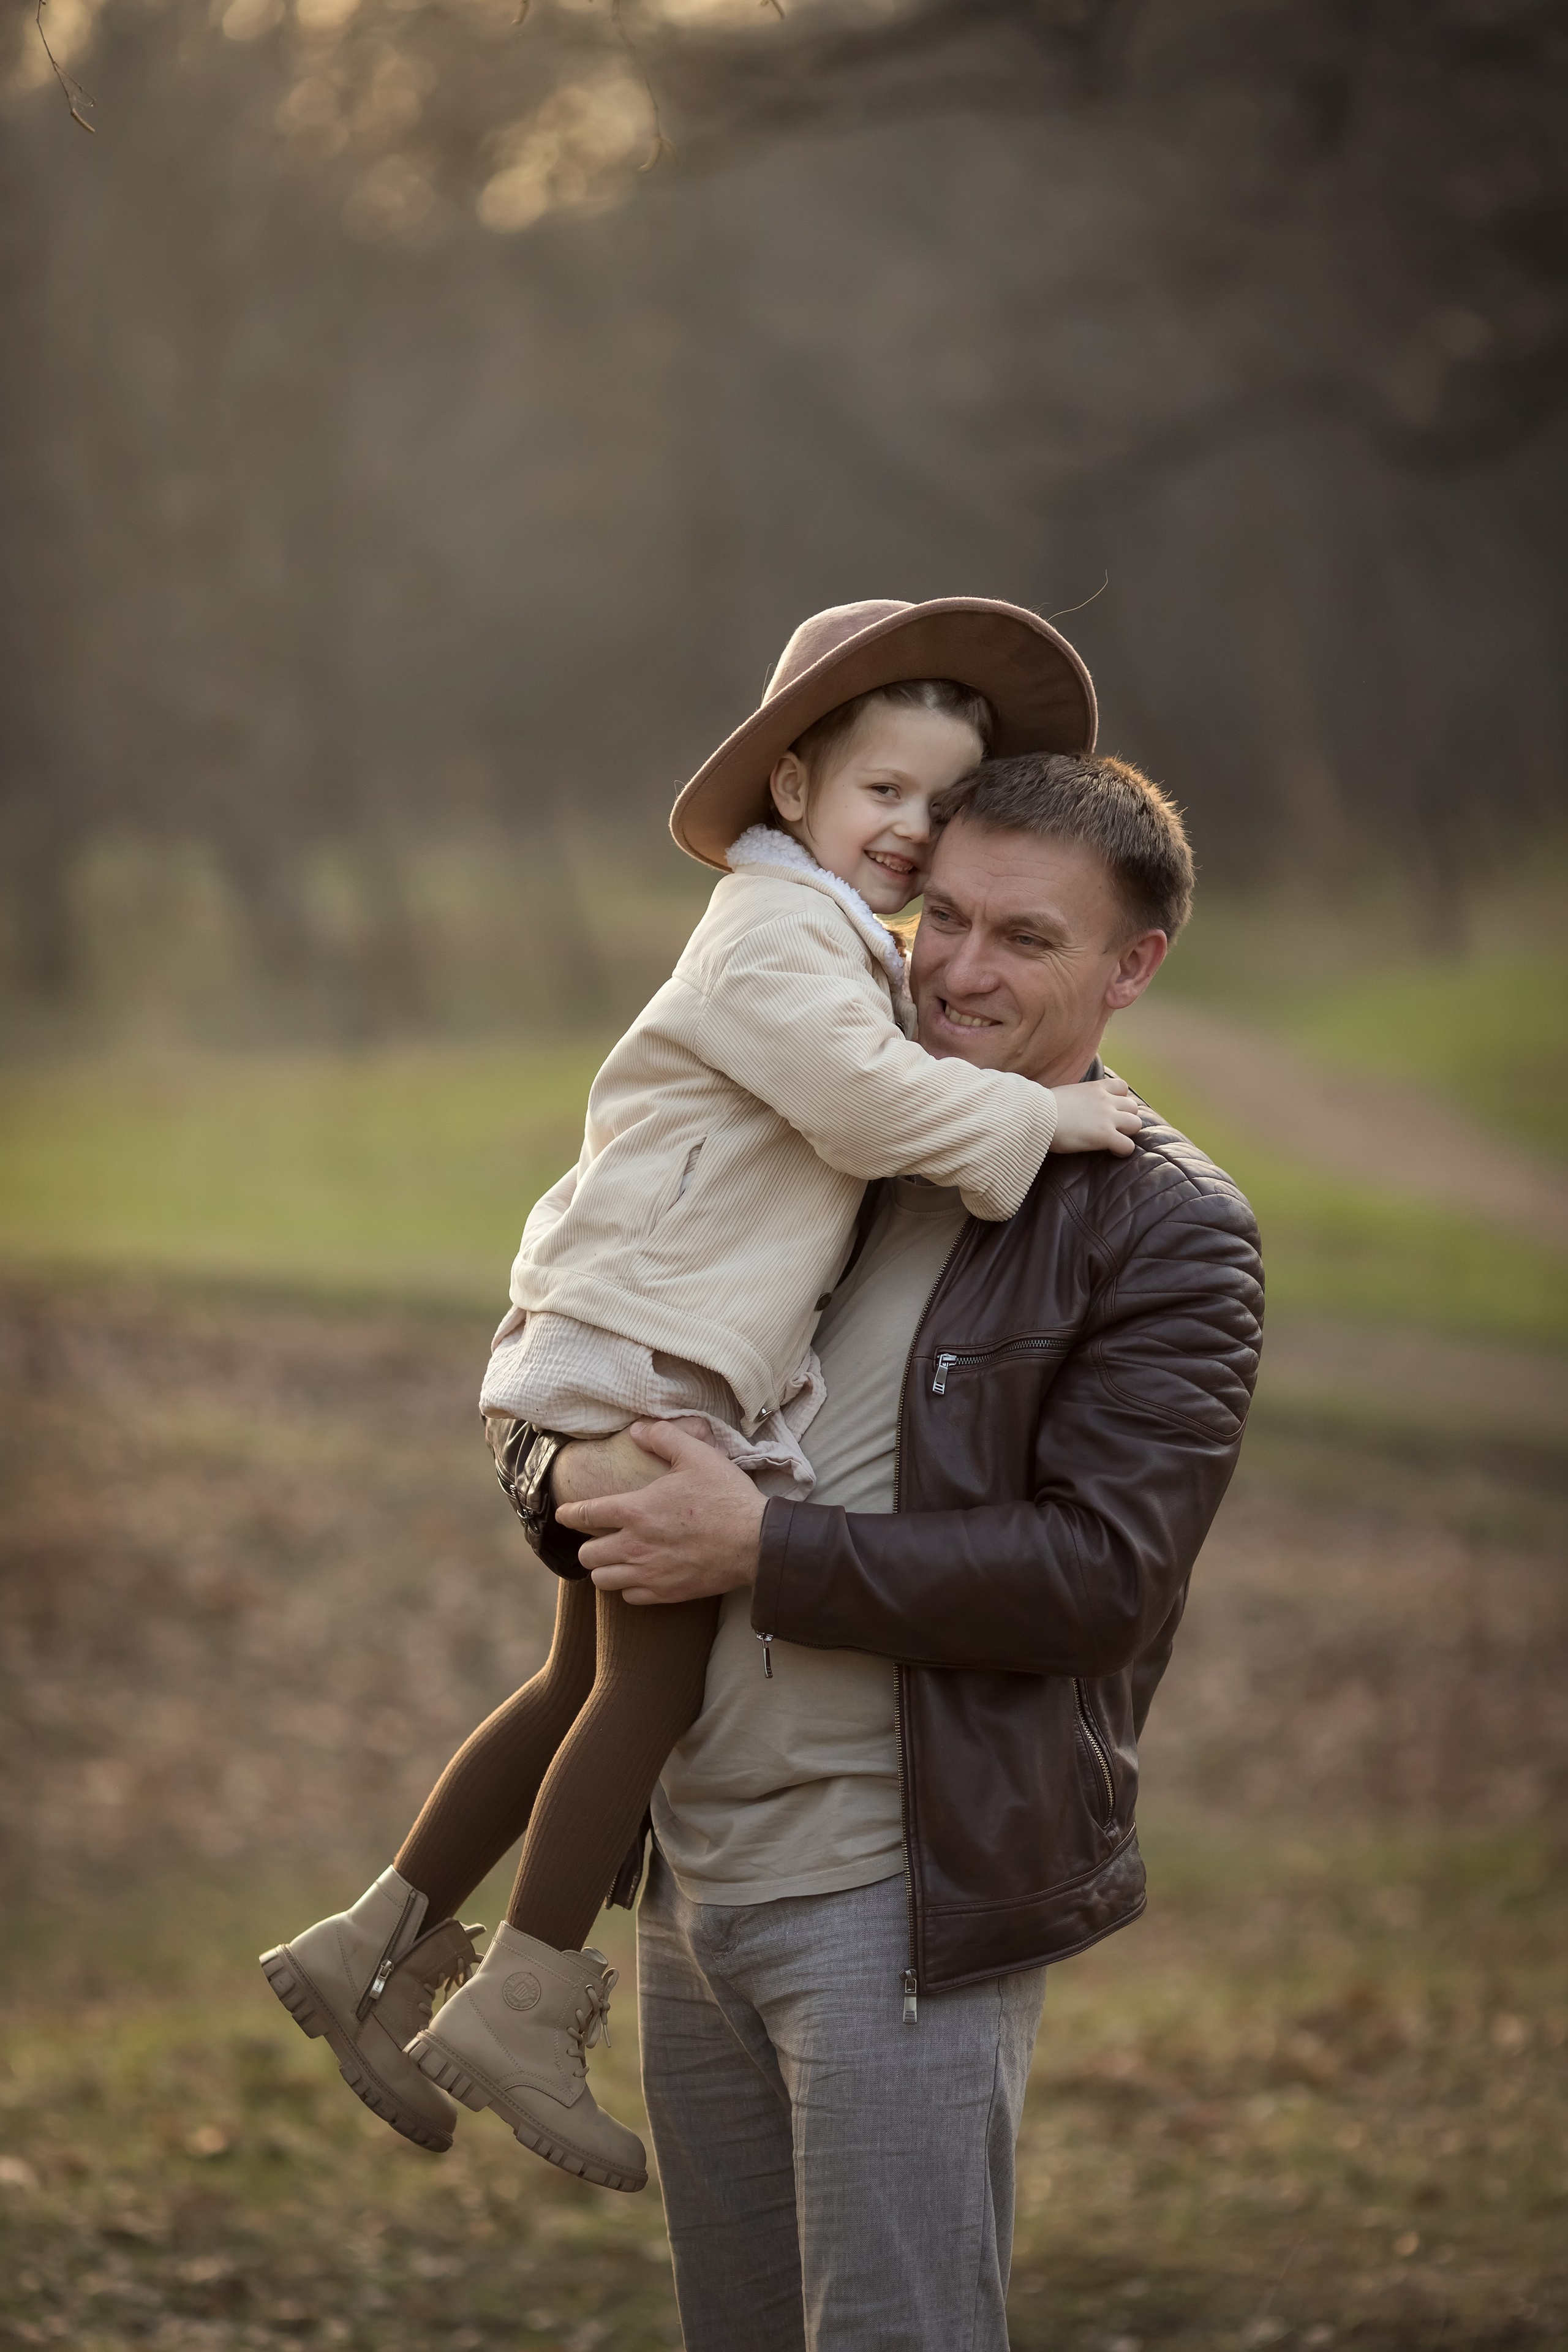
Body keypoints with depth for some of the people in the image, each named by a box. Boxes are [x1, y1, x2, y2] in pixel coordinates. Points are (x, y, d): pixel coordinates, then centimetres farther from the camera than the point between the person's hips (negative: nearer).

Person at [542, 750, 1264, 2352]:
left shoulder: (1168, 1231, -7)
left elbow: (1100, 1569, -17)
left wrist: (764, 1552, -18)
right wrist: (583, 1493, -1)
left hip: (898, 1899, -6)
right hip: (691, 1863, 7)